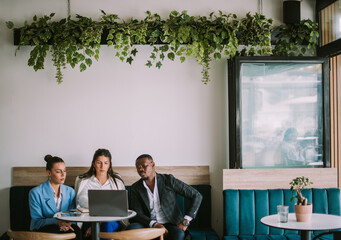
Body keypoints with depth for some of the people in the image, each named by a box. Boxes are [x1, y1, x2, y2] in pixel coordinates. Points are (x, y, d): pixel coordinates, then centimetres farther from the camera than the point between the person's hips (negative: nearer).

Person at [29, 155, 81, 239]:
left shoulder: (70, 191, 11)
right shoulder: (35, 193, -3)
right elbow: (37, 220, -6)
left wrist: (68, 223, -19)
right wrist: (56, 222, -26)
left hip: (65, 227, 4)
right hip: (41, 231, -3)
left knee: (76, 229, -30)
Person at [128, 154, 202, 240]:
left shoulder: (168, 180, -3)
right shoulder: (136, 188, 4)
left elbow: (197, 196, -4)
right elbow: (137, 214, -2)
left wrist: (185, 222, -13)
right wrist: (154, 224, -22)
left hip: (169, 225, -2)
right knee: (131, 228, -30)